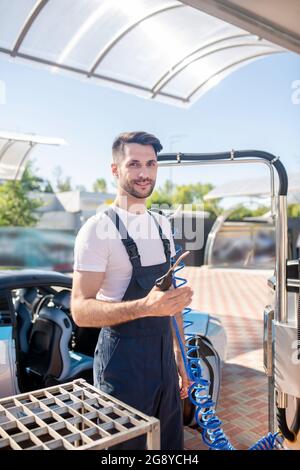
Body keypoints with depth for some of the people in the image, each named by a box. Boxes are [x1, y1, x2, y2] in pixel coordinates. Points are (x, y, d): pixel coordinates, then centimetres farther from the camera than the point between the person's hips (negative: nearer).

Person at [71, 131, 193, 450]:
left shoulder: (162, 225, 8)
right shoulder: (98, 228, -14)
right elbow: (81, 310, -19)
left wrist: (180, 358, 14)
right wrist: (145, 306, -33)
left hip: (164, 355, 7)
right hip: (124, 361, -6)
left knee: (171, 442, 20)